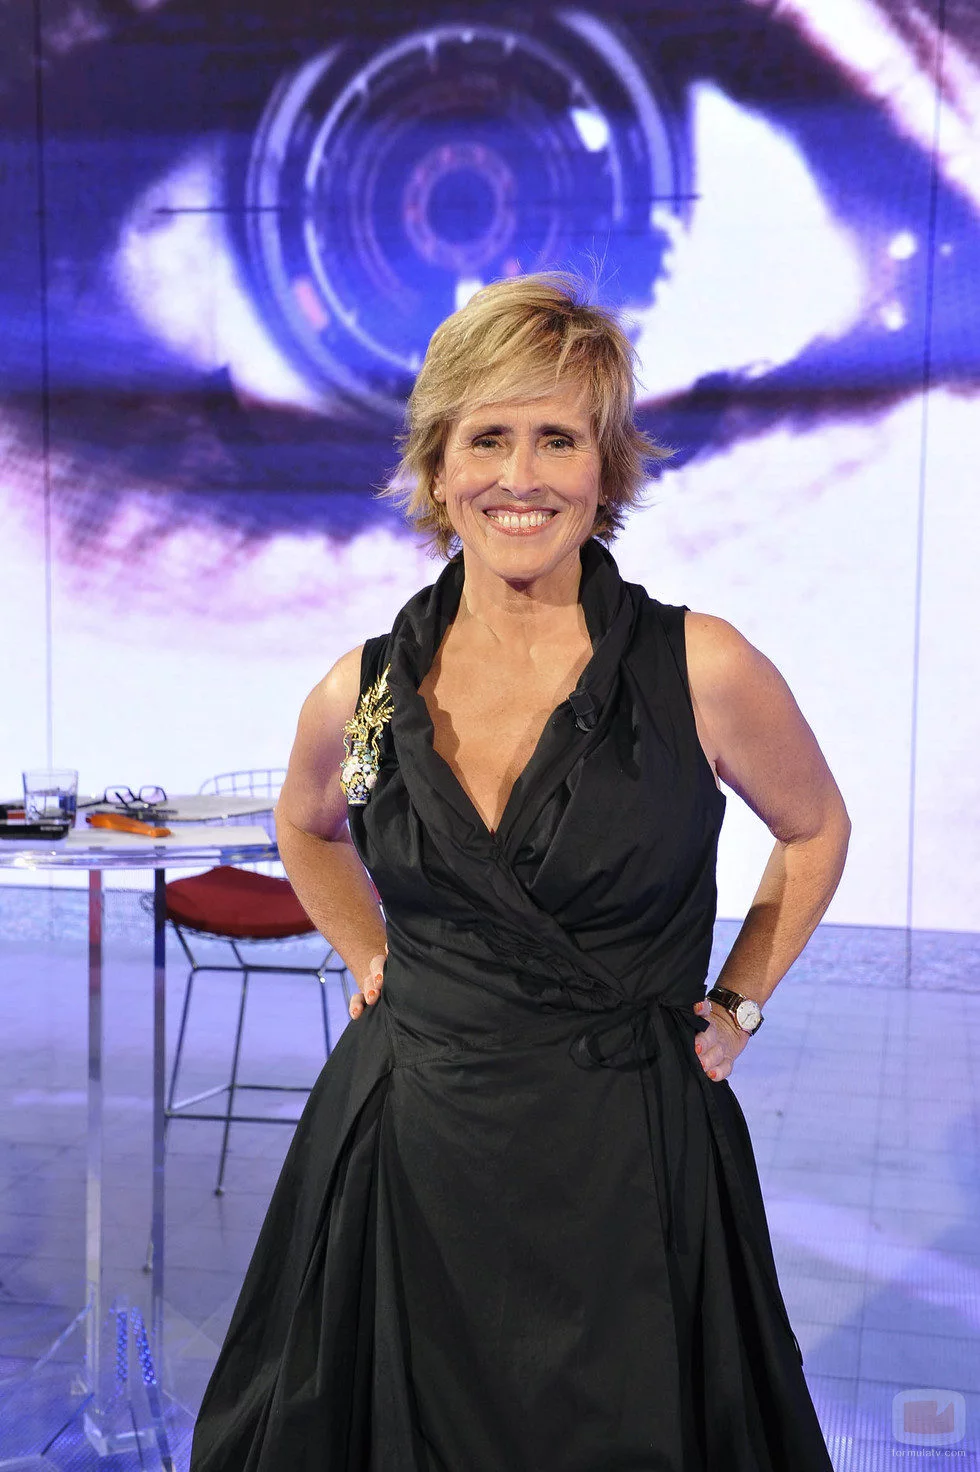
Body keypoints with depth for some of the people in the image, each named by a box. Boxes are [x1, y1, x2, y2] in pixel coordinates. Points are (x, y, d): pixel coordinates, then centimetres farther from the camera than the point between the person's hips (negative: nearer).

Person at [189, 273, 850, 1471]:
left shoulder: (700, 670, -11)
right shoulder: (360, 696, -4)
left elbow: (815, 829, 7)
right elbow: (308, 829, 20)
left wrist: (737, 1007, 4)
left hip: (631, 1159, -2)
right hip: (407, 1151, 3)